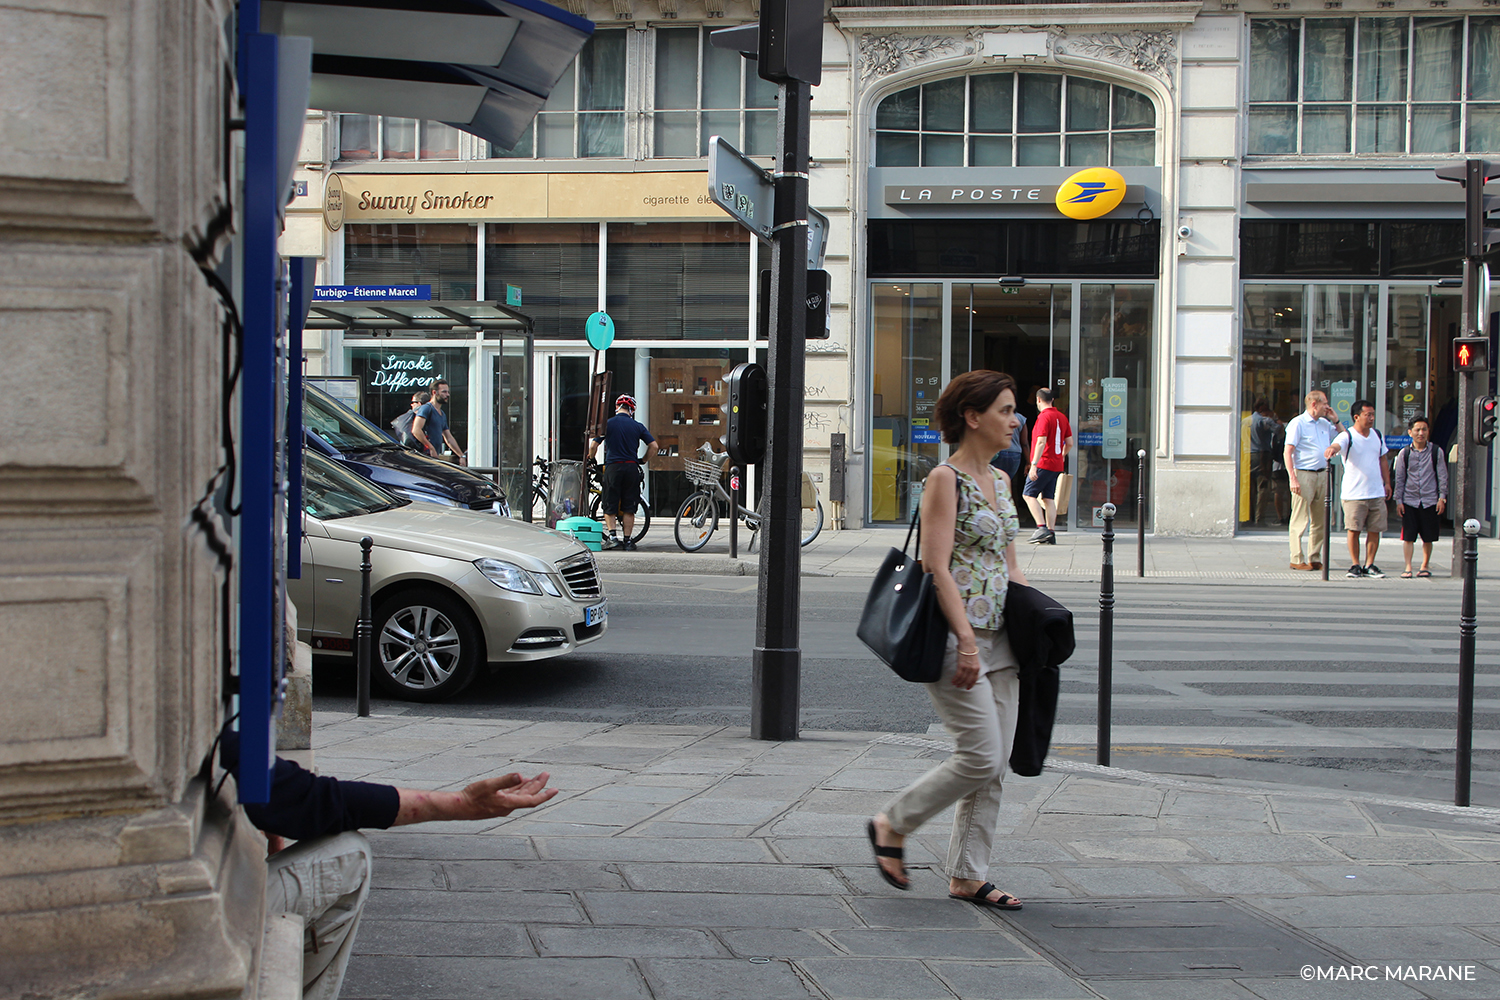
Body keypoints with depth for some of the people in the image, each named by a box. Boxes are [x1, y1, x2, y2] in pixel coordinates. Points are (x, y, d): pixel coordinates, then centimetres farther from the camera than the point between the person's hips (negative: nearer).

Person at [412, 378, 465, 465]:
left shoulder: (442, 414, 25)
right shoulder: (427, 408, -5)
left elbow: (449, 438, 29)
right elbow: (416, 430, -19)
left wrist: (462, 456, 24)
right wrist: (431, 449, -20)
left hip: (436, 456, 9)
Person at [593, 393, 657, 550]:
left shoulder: (608, 423, 0)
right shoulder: (638, 426, 5)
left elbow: (594, 444, 0)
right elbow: (654, 446, 3)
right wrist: (643, 461, 17)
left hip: (613, 466, -1)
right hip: (631, 467, 2)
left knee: (610, 505, 6)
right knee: (629, 507, 7)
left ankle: (611, 535, -8)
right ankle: (628, 540, 8)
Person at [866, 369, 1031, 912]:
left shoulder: (1001, 481, 15)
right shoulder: (945, 480, -10)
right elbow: (937, 567, -16)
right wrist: (966, 642, -21)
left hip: (999, 640, 8)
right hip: (956, 637, -8)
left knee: (995, 764, 6)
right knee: (981, 756, -10)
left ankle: (968, 875, 14)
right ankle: (892, 824, 9)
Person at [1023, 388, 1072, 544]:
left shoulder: (1044, 417, -12)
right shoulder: (1062, 417, 12)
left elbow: (1041, 442, -21)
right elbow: (1069, 443, 17)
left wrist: (1034, 464, -24)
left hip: (1044, 464, -8)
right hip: (1057, 465, 8)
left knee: (1029, 494, -4)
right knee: (1048, 498, 9)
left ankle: (1042, 527, -15)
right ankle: (1051, 533, 4)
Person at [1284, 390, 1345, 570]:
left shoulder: (1325, 424, 15)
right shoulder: (1298, 423, -5)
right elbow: (1288, 452, -10)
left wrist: (1336, 421, 12)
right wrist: (1293, 478, -18)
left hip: (1322, 475, 7)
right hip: (1303, 474, -7)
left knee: (1320, 520, 8)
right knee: (1300, 520, -5)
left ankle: (1315, 559, 15)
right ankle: (1297, 560, -1)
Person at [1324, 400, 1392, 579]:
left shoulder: (1377, 435, 12)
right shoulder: (1347, 436, -7)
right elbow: (1336, 445, -28)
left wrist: (1387, 483, 16)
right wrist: (1331, 449, -52)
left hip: (1377, 493, 5)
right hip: (1354, 494, -5)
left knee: (1375, 530, 5)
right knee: (1354, 529, -3)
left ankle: (1369, 565, 15)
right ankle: (1355, 565, 8)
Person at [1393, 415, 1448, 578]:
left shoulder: (1436, 452, 2)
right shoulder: (1404, 453, 3)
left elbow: (1442, 476, 5)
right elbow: (1399, 478, 6)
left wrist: (1442, 497, -1)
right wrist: (1398, 500, 1)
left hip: (1430, 501, 0)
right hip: (1409, 501, 0)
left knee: (1428, 537, 5)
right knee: (1408, 536, -4)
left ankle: (1425, 566, 19)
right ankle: (1408, 568, 0)